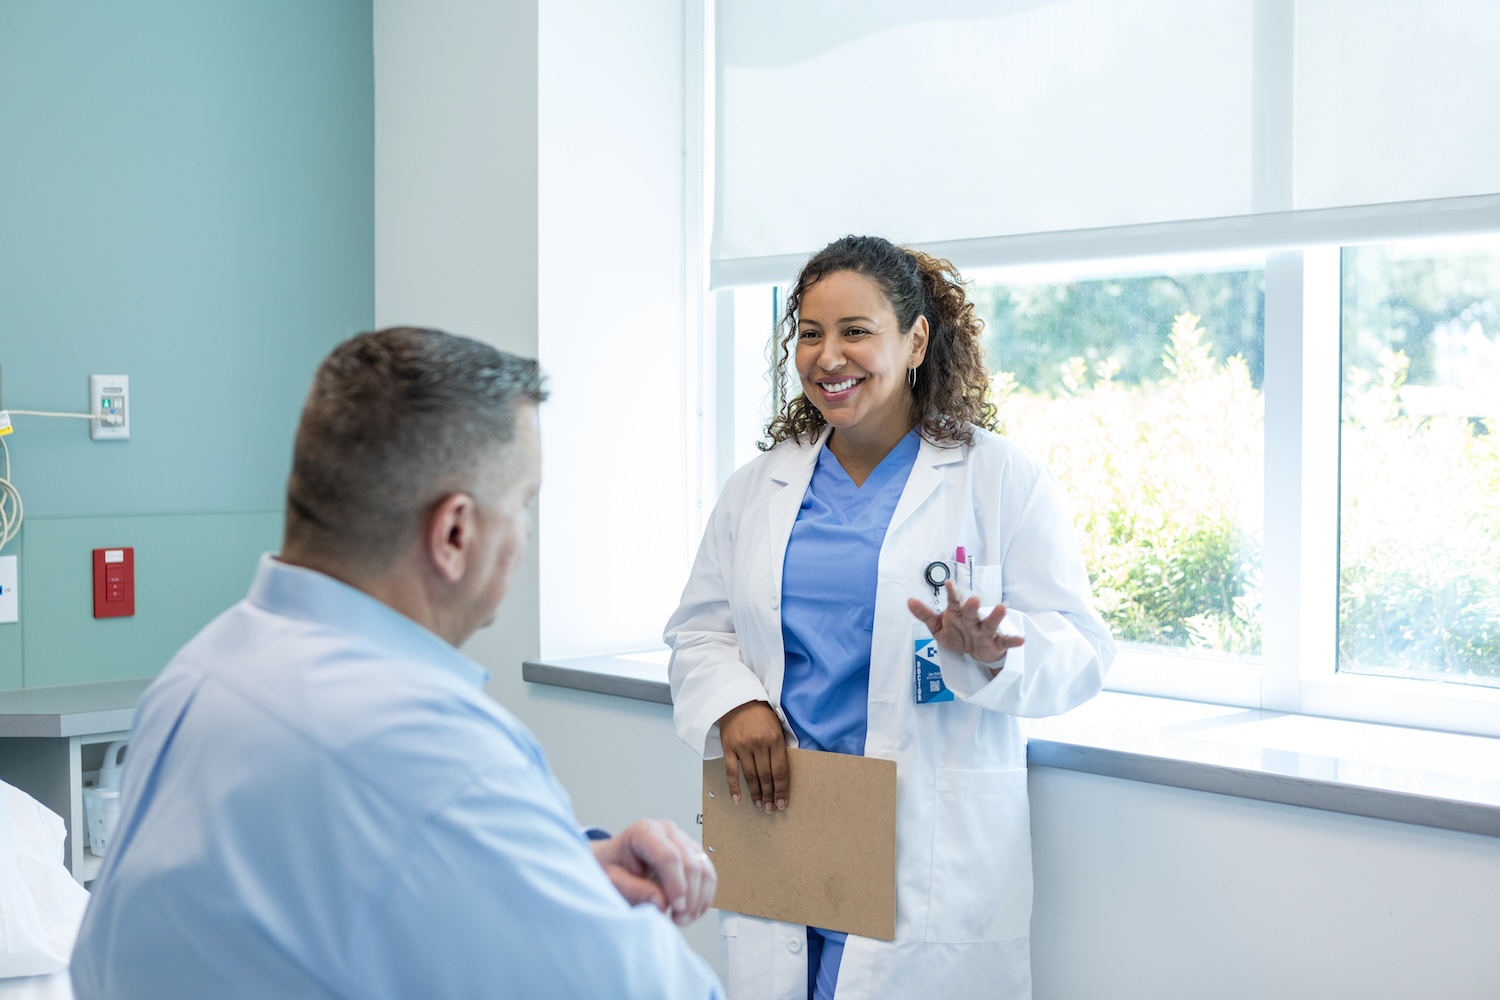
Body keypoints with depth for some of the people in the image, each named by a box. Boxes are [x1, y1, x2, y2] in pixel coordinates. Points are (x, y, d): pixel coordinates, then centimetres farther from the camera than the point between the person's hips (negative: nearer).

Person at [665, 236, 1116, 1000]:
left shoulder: (1005, 479, -1)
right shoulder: (757, 488, 12)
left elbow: (1079, 651, -3)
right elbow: (698, 629, 16)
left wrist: (989, 656, -24)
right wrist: (733, 705, -4)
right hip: (780, 831, 4)